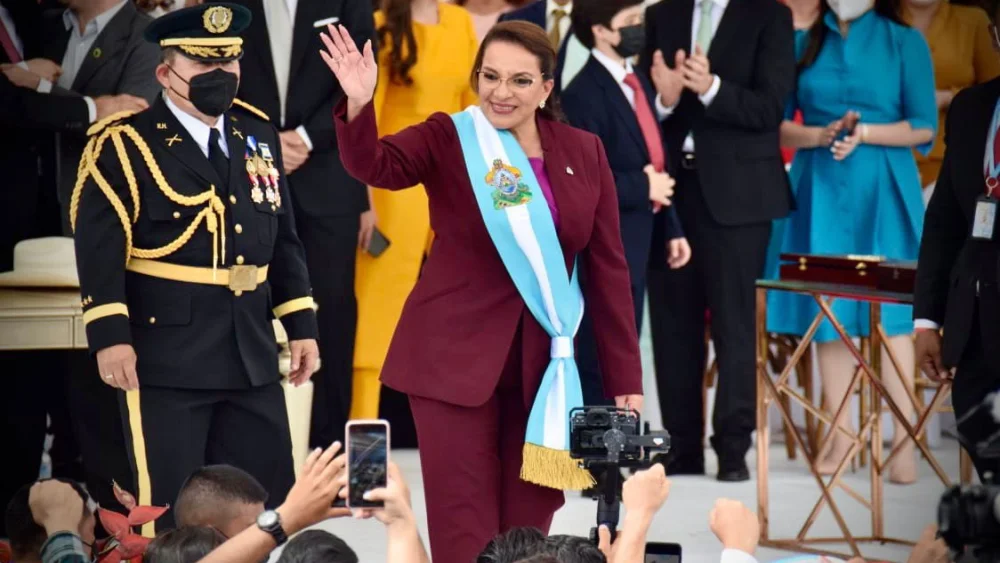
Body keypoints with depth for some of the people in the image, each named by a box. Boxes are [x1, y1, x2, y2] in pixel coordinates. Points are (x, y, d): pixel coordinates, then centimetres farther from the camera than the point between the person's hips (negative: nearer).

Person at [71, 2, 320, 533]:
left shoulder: (257, 135, 13)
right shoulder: (125, 145, -7)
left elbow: (283, 240, 16)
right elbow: (99, 247, -12)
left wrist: (300, 325, 12)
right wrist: (110, 335, -19)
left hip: (251, 354, 6)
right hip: (166, 358, -6)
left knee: (270, 501, 9)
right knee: (169, 505, -2)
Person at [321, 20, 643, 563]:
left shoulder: (584, 153, 5)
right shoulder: (448, 139, -2)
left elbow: (608, 268, 6)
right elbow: (374, 164, -21)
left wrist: (624, 377, 4)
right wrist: (359, 104, -41)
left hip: (546, 362, 3)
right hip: (456, 355, -3)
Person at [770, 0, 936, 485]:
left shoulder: (904, 42, 3)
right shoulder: (802, 44, 8)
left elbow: (924, 127, -1)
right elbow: (777, 125, 7)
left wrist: (864, 134, -13)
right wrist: (821, 135, -11)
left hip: (882, 192, -2)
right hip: (821, 189, 2)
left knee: (890, 314, -5)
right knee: (827, 313, 3)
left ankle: (904, 440, -5)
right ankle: (840, 435, 11)